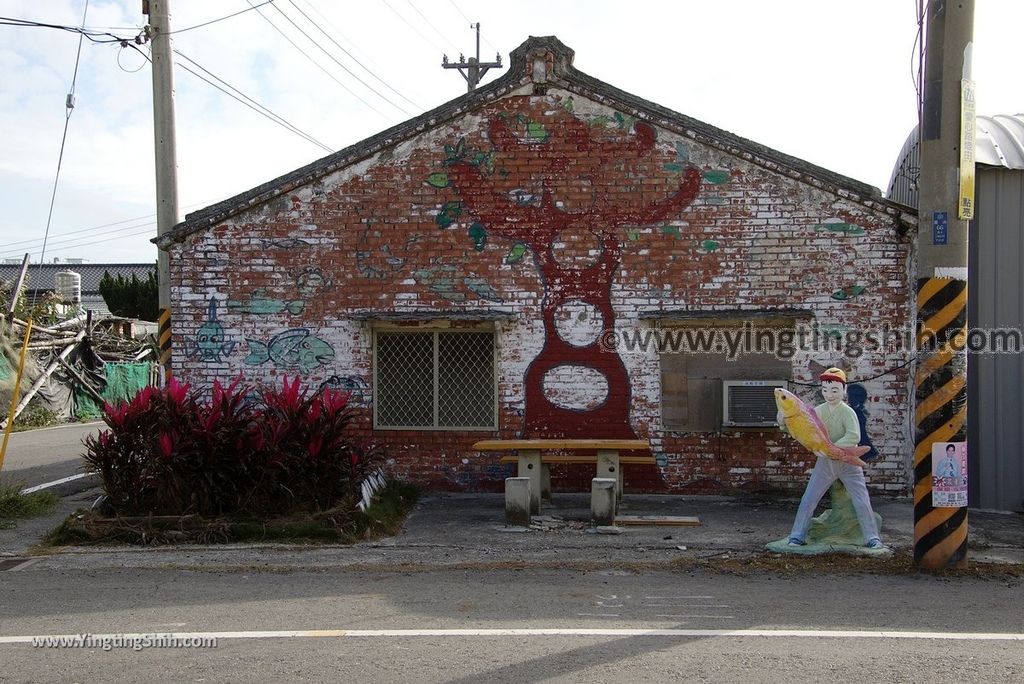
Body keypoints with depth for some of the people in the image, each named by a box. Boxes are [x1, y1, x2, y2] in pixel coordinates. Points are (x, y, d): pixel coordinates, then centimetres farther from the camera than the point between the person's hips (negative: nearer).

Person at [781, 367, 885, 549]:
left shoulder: (847, 412, -18)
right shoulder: (818, 411, -3)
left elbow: (854, 437, -33)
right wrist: (784, 422, -19)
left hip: (848, 462, -4)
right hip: (825, 463, 4)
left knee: (862, 502, -2)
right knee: (808, 499, 1)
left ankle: (872, 538, 11)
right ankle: (797, 536, 8)